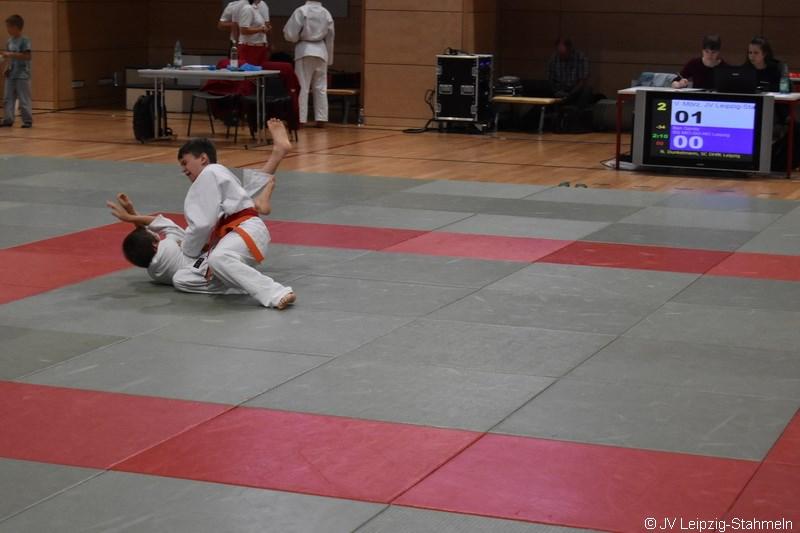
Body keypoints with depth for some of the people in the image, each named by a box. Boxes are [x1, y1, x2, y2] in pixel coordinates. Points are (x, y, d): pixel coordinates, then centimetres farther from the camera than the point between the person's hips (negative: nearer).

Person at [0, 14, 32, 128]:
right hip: (11, 75, 7)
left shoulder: (24, 40, -10)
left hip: (22, 76, -7)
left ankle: (28, 120, 4)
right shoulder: (9, 42, 11)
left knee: (24, 99, -3)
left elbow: (27, 56, -18)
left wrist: (11, 54, -21)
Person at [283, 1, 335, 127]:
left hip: (305, 50, -4)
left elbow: (290, 33, -11)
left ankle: (300, 119, -3)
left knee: (302, 86, -1)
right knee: (320, 87, 8)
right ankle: (321, 119, 9)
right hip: (321, 51, 4)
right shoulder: (326, 13, 4)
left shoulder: (301, 11, -10)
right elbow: (330, 37, 11)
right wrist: (329, 58, 20)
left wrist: (296, 39, 12)